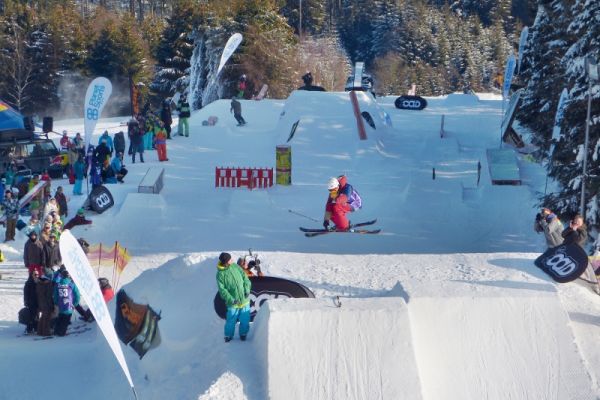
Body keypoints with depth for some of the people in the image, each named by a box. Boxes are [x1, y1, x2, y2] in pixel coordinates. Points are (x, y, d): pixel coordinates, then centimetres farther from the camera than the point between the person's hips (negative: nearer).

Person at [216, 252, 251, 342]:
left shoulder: (235, 266, -1)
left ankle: (243, 334, 31)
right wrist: (231, 299, -21)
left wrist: (247, 289, -7)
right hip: (233, 302, -3)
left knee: (245, 320, 10)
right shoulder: (220, 274, -12)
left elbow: (245, 277, 5)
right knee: (231, 321, 3)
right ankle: (228, 336, 25)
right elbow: (222, 290, -13)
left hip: (244, 300, 3)